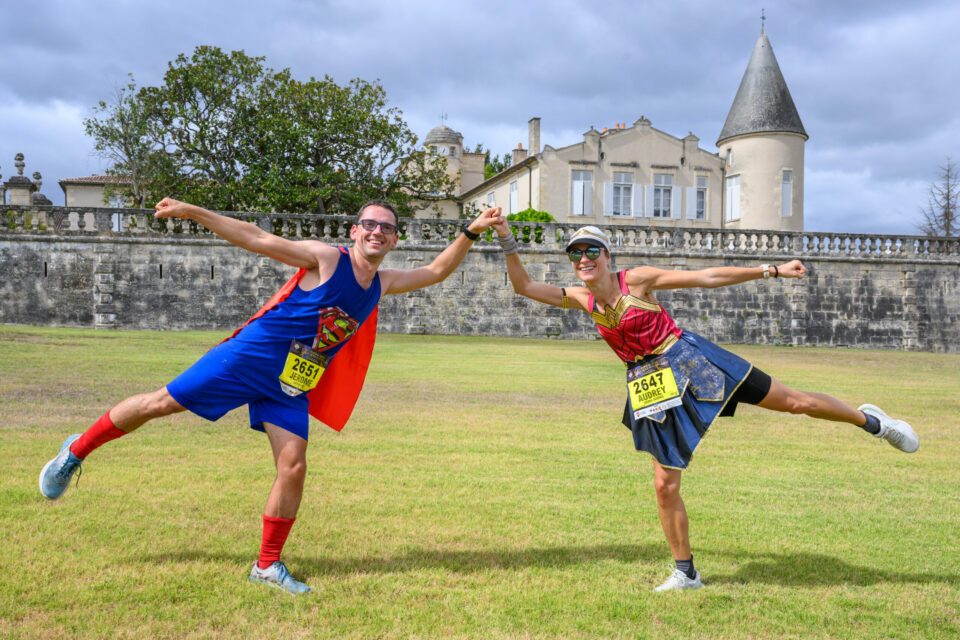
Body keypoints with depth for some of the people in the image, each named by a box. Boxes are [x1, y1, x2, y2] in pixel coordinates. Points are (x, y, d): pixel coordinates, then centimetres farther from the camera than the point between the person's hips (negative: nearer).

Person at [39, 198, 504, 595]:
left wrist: (471, 233, 7)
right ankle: (76, 451, 21)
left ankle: (267, 565, 12)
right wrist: (192, 212, -13)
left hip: (291, 388, 5)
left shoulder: (383, 283, 7)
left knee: (293, 468, -4)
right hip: (248, 358, -5)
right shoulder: (326, 259, -10)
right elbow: (257, 239, -10)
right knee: (162, 403, -2)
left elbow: (436, 271, 17)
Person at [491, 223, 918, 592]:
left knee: (793, 402, 0)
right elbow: (524, 287, 0)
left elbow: (708, 277, -8)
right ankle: (686, 572, 15)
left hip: (690, 360, -3)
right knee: (665, 485, 0)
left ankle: (869, 420, 27)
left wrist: (772, 271, -8)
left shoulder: (636, 279, -10)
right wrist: (507, 241, -10)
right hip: (650, 388, 3)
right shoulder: (582, 300, 1)